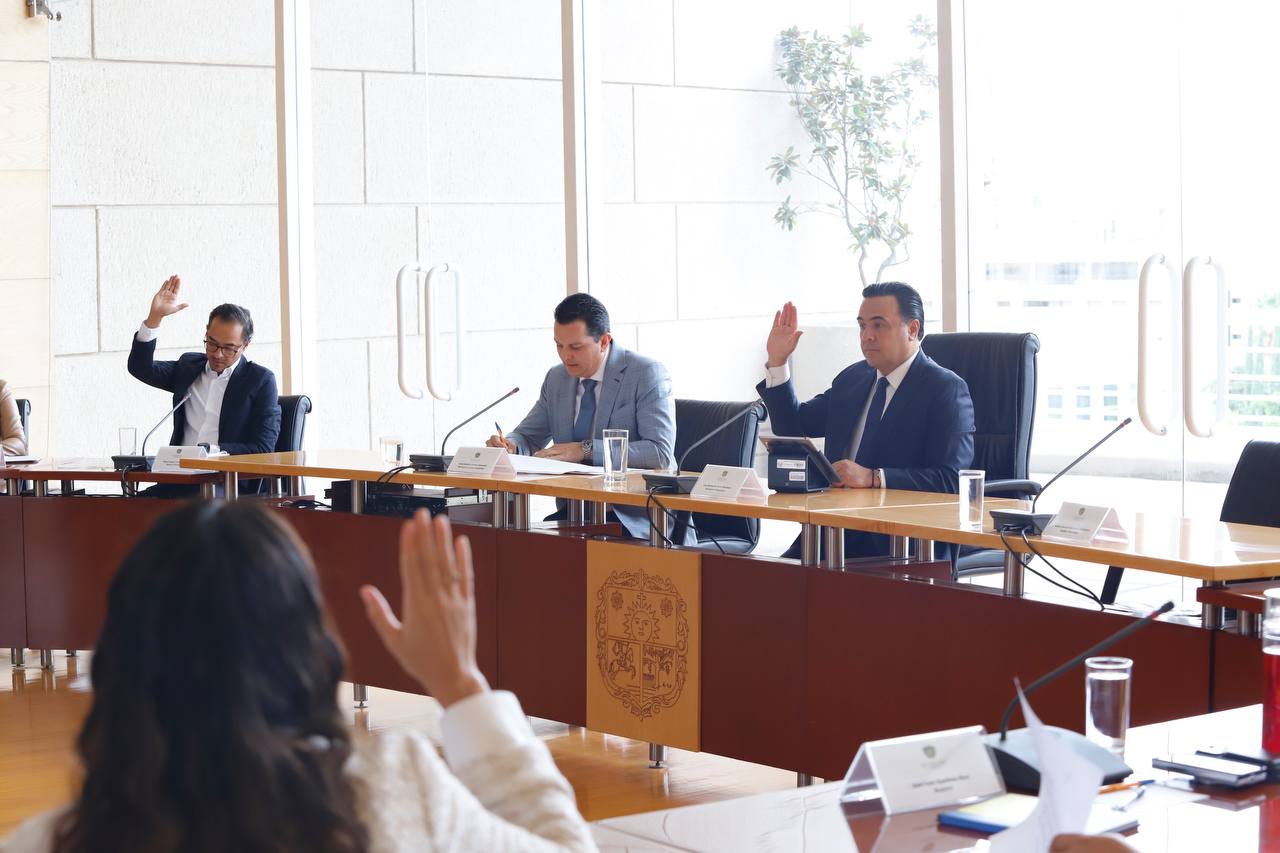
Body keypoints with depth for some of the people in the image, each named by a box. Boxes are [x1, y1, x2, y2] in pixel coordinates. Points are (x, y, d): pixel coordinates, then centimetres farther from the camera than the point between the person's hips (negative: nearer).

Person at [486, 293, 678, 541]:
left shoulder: (648, 374, -8)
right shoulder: (556, 378, 12)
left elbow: (661, 453, -19)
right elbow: (528, 436, 22)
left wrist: (586, 450, -23)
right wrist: (509, 444, -4)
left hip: (634, 518, -5)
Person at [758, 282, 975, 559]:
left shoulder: (946, 389, -4)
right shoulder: (852, 378, 17)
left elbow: (952, 480, -14)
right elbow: (793, 427, 25)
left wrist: (873, 478, -23)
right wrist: (777, 361, 13)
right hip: (836, 530, 6)